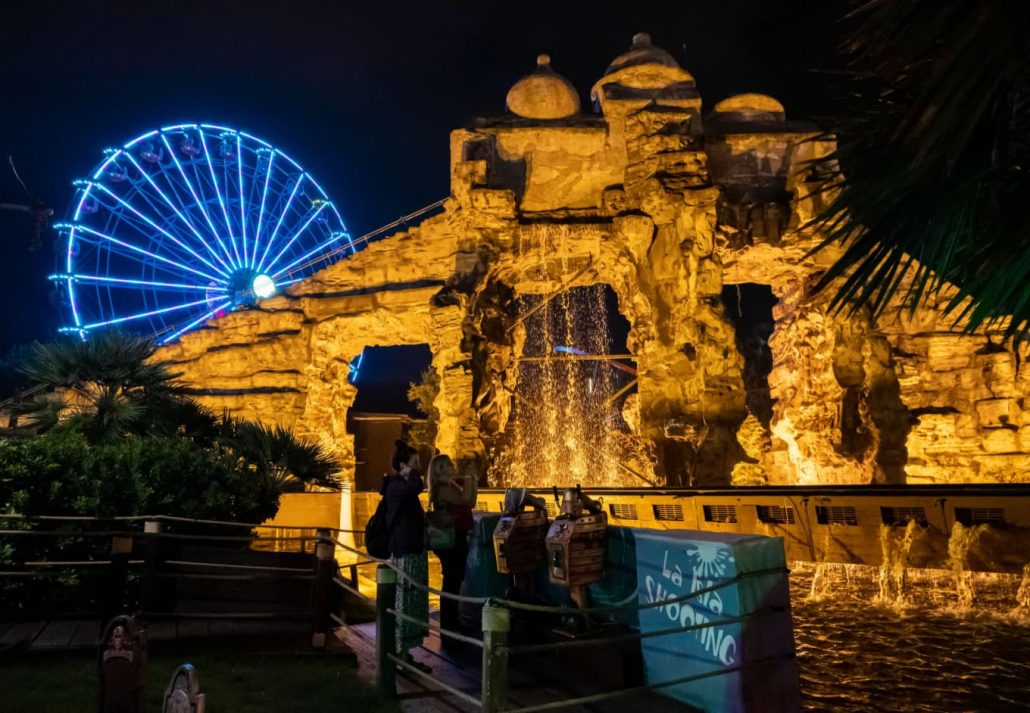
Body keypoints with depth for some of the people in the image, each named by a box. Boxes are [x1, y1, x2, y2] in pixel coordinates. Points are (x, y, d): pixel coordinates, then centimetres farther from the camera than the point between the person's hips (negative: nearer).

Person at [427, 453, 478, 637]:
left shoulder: (453, 485, 13)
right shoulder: (441, 488, -16)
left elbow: (471, 504, 17)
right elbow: (464, 499, -28)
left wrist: (473, 482, 9)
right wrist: (468, 479, -14)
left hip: (458, 538, 10)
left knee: (456, 581, 15)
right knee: (451, 582, -7)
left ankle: (453, 624, 26)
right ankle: (447, 628, -1)